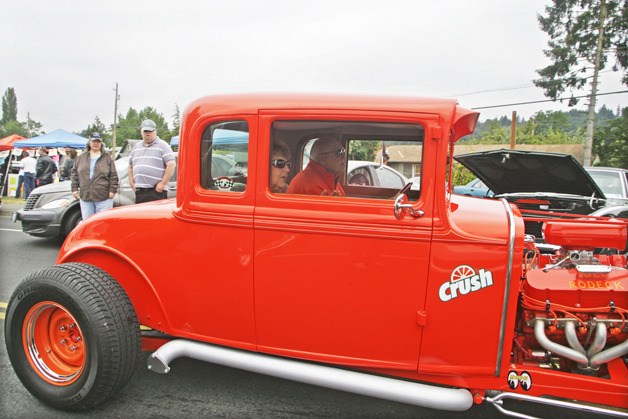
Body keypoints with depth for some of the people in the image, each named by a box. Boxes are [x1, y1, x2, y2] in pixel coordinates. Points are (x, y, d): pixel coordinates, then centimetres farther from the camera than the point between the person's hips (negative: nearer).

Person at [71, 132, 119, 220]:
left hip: (104, 197, -3)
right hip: (85, 197, 4)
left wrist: (112, 190, -6)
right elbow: (74, 173, 15)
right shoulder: (81, 158, 12)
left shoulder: (107, 158, 3)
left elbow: (113, 175, 0)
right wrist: (74, 188, 8)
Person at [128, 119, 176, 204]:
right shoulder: (136, 147, 20)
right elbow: (130, 166, 29)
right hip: (139, 192, 6)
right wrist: (132, 182, 15)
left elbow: (171, 165, -11)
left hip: (156, 191, -6)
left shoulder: (162, 145, -1)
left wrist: (163, 183, -13)